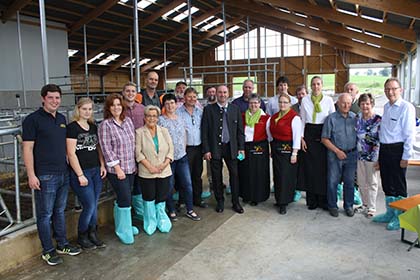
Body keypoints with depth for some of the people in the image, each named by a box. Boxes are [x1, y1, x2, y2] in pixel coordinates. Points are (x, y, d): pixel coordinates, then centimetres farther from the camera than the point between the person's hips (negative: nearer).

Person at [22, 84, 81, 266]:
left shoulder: (62, 119, 11)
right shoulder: (33, 119, -9)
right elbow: (27, 149, -11)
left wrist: (69, 167, 15)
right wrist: (31, 175, -15)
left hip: (63, 174, 6)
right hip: (45, 176, -6)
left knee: (60, 211, 17)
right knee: (45, 215, 5)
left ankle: (62, 244, 29)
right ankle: (48, 251, 18)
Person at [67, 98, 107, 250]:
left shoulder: (93, 127, 11)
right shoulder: (72, 127, -10)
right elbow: (71, 153, -14)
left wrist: (102, 165, 6)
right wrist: (80, 175, -14)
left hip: (96, 171, 6)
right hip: (81, 172, -6)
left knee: (94, 206, 11)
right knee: (89, 206, -3)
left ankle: (92, 234, 27)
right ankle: (82, 237, 19)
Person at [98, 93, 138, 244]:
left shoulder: (128, 121, 7)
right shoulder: (105, 125, -10)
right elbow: (106, 149, -13)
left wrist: (134, 164, 13)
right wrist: (118, 168, -15)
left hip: (130, 167, 6)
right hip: (116, 169, -5)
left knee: (123, 199, 15)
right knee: (125, 200, -4)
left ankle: (123, 225, 31)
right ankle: (123, 231, 12)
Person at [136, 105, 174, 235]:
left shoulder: (164, 131, 9)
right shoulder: (139, 132, -2)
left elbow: (170, 149, 5)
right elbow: (138, 152, -8)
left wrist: (165, 163, -10)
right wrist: (150, 166, -14)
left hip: (164, 171, 3)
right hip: (147, 173, -3)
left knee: (161, 198, 9)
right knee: (149, 198, 6)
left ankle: (162, 221, 29)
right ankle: (150, 223, 25)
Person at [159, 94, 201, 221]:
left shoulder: (180, 119, 9)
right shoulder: (160, 120, -8)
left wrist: (184, 150, 11)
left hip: (182, 157, 5)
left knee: (187, 184, 7)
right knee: (169, 186, 7)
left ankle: (190, 210, 20)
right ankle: (171, 211, 23)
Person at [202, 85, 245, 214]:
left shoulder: (235, 109, 6)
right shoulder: (209, 109, 0)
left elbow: (240, 130, 7)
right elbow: (204, 131, -2)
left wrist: (241, 148, 2)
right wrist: (206, 150, -7)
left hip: (231, 147, 1)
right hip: (215, 148, -1)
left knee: (234, 175, 4)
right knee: (216, 177, 8)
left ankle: (236, 202, 18)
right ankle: (220, 202, 25)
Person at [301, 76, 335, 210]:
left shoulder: (328, 100, 3)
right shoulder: (305, 100, 5)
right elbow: (302, 120, 8)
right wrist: (302, 138, 1)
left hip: (324, 133, 0)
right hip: (309, 133, 1)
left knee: (324, 166, -1)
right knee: (310, 166, 2)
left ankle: (324, 199, 12)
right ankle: (312, 200, 12)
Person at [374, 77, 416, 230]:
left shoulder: (406, 107, -12)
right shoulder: (386, 107, 12)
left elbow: (410, 134, -15)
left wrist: (405, 157, -16)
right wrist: (381, 150, 15)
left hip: (397, 150, -8)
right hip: (384, 149, 8)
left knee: (398, 185, 3)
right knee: (387, 184, 16)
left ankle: (399, 217, 17)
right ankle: (390, 213, 31)